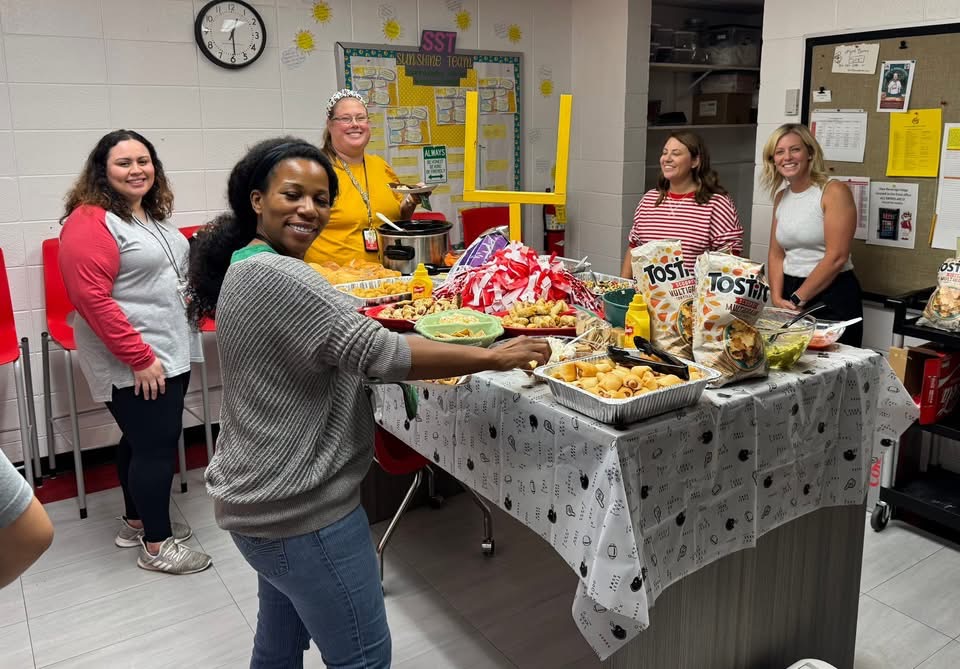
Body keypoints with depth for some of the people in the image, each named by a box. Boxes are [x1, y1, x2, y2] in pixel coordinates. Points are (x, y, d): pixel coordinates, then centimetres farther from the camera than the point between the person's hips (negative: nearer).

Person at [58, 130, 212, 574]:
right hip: (133, 363, -9)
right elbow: (91, 298, -21)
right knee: (156, 445, -3)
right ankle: (156, 546, 10)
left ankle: (137, 521, 33)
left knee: (143, 440, 18)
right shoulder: (90, 221, -15)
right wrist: (140, 358, -22)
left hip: (171, 353, 9)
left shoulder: (153, 215, 14)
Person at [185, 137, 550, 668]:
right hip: (299, 508, -10)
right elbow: (379, 353, -28)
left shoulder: (248, 268, 10)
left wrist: (423, 363, 10)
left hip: (268, 498, 10)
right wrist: (494, 357, -20)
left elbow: (334, 354, 19)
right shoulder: (276, 276, -23)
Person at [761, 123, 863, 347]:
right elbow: (776, 254, 9)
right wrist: (777, 298, -5)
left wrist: (797, 299, -14)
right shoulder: (781, 197, 10)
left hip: (833, 296, -6)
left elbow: (836, 257, -16)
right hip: (790, 296, 6)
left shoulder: (834, 192, -10)